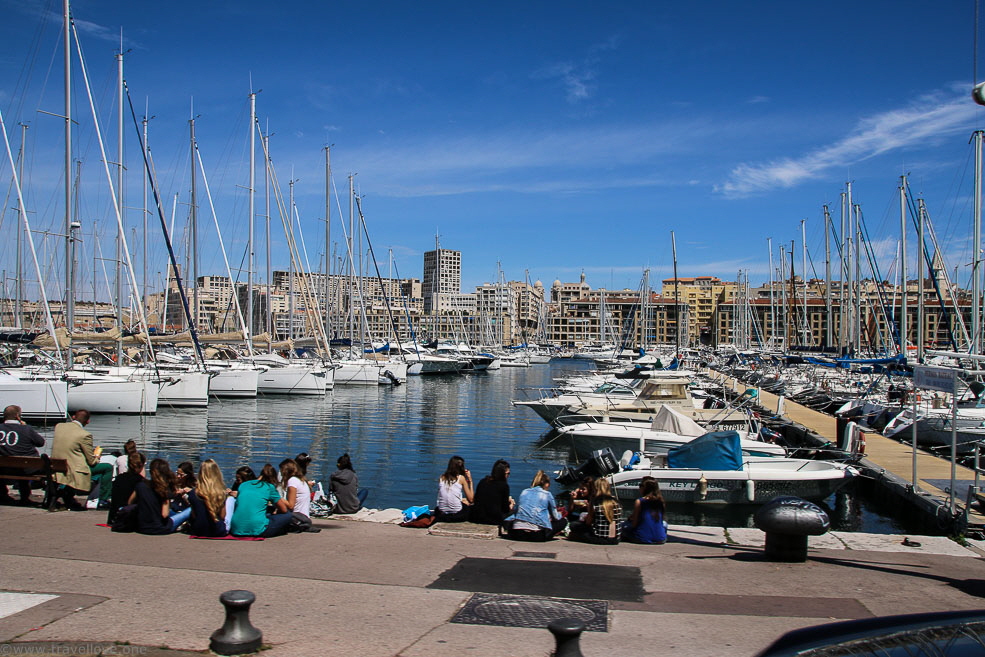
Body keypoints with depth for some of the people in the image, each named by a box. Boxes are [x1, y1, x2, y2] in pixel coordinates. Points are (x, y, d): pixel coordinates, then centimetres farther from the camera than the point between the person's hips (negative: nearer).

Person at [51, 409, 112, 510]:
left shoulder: (58, 426, 3)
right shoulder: (85, 435, -16)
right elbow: (91, 461, -8)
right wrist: (97, 455, 15)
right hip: (74, 474, -8)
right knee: (108, 468, 5)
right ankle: (103, 501, 6)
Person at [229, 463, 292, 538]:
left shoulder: (242, 485, 17)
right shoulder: (270, 487, 4)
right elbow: (284, 510, 11)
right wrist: (275, 512, 34)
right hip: (257, 530, -5)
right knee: (287, 515, 11)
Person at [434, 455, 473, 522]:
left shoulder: (441, 478, 7)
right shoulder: (461, 478, -2)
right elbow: (470, 499, 0)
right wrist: (470, 481, 8)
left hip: (441, 515, 4)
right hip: (457, 516, -4)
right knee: (467, 501, 25)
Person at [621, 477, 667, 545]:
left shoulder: (639, 501, -9)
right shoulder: (660, 501, 3)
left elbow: (634, 524, -6)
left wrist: (631, 518, 17)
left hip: (642, 539, -3)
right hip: (660, 540, 4)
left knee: (623, 525, 20)